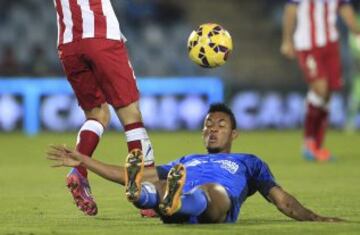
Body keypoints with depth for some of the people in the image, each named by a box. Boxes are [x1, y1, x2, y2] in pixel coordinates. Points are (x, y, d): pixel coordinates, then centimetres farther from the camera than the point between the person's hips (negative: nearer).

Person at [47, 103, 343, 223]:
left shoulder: (248, 162, 36)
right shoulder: (185, 162, 44)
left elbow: (283, 200, 25)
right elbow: (124, 176, 41)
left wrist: (315, 218, 8)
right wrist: (84, 161, 38)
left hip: (219, 209, -3)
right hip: (181, 217, 3)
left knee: (212, 189, -40)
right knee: (144, 182, -31)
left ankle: (176, 200, -74)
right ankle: (140, 193, -68)